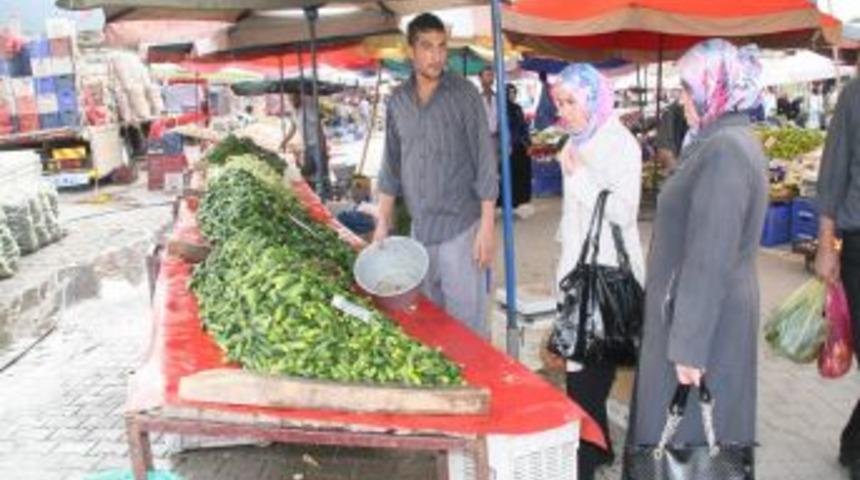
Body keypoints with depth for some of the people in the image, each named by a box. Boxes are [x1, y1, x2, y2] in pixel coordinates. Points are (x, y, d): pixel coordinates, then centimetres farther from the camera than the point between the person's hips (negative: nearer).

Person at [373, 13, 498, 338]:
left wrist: (487, 226, -13)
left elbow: (485, 161, -9)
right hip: (419, 227, 5)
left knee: (466, 321, 1)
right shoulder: (397, 101, 5)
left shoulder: (464, 94, -7)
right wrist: (383, 222, 8)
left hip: (461, 227, -4)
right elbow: (391, 165, 11)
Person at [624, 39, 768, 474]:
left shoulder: (723, 151, -23)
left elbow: (710, 261, -25)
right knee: (702, 423, 21)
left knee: (686, 427, 6)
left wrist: (689, 346, -22)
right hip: (711, 311, 10)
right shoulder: (733, 140, 10)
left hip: (704, 316, -10)